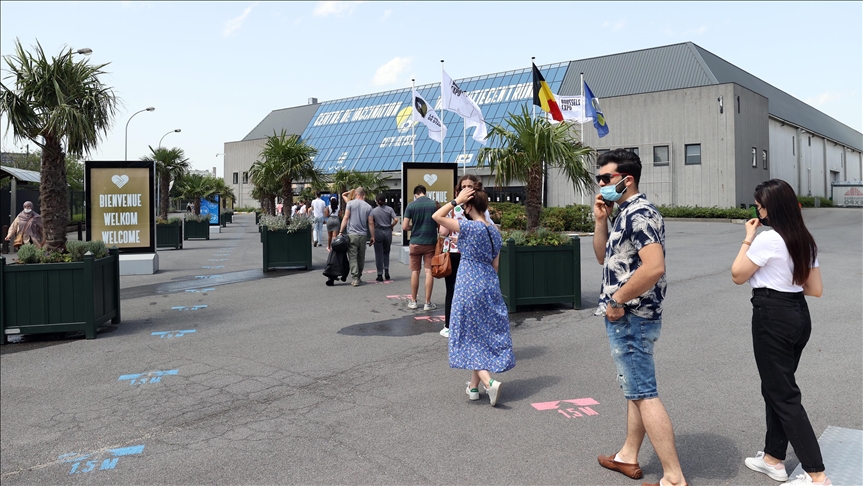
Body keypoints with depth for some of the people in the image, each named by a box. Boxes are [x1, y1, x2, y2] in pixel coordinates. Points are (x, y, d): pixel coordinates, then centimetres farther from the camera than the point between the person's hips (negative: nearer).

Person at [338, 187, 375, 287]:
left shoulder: (350, 204, -2)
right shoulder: (368, 206, 5)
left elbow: (346, 218, -6)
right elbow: (370, 222, 4)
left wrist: (341, 231, -3)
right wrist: (372, 236, 9)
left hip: (352, 234, -3)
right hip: (363, 235, 3)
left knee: (353, 257, -3)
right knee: (361, 257, 13)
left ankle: (355, 278, -11)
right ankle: (359, 277, 22)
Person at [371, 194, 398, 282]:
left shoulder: (374, 211, -2)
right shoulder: (389, 209, -3)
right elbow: (396, 219, -12)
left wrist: (372, 235, 6)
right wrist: (391, 226, 5)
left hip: (378, 232, -1)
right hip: (388, 232, 1)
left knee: (379, 254, 4)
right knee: (386, 252, 19)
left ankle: (380, 275, 4)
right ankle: (386, 270, 5)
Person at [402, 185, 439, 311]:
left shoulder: (411, 206, -5)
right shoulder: (435, 205, -3)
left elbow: (404, 227, -6)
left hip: (415, 242, 0)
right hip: (430, 242, 0)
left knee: (415, 271, 10)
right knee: (429, 272, 3)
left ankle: (413, 301, 18)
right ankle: (427, 303, 5)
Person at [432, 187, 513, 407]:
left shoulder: (468, 227, -14)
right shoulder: (494, 231, 7)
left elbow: (437, 216, -10)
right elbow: (495, 264, 12)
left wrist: (456, 201, -6)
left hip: (469, 286, -7)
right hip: (490, 285, 7)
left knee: (470, 336, 1)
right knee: (486, 334, 13)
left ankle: (489, 382, -15)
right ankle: (473, 386, 22)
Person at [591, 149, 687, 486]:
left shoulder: (639, 214, -18)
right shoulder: (625, 213, 13)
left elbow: (654, 267, -29)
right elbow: (604, 258, 19)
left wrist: (617, 300, -21)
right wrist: (600, 220, 5)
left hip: (630, 318, -11)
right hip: (627, 318, 11)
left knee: (644, 394, -6)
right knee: (636, 390, 18)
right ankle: (628, 457, 32)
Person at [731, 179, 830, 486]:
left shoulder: (767, 239, -17)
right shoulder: (805, 241, 8)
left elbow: (737, 276, -8)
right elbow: (815, 289, 10)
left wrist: (747, 239, -2)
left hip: (772, 317, -9)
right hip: (799, 315, 9)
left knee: (783, 395, -1)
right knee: (776, 388, 18)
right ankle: (773, 458, 29)